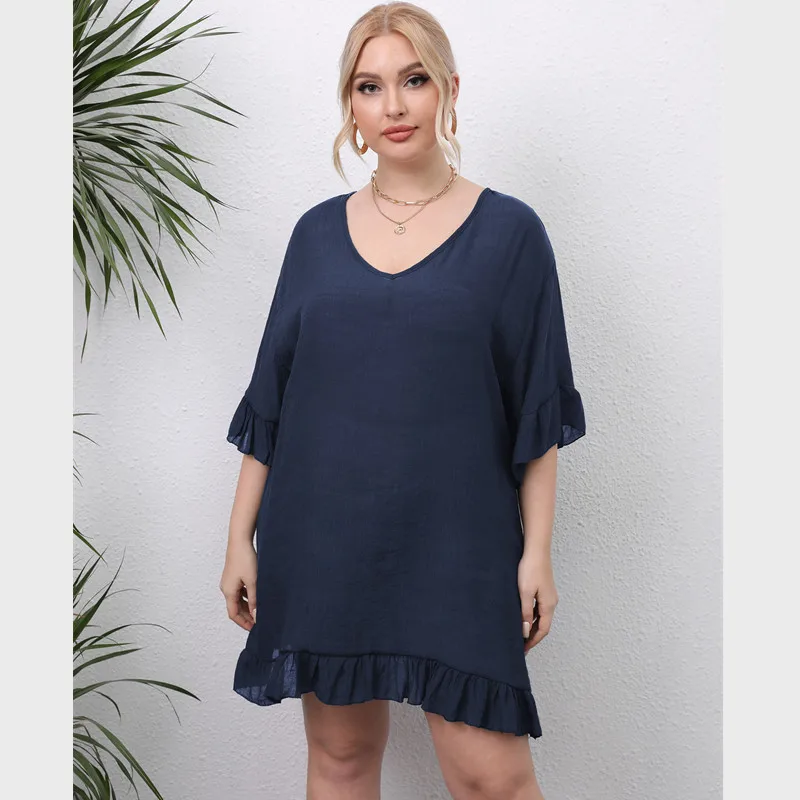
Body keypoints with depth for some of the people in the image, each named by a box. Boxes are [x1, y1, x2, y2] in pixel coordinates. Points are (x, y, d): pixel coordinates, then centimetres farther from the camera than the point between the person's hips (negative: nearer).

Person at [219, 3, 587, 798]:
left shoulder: (508, 232, 0)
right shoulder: (318, 232, 7)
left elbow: (538, 410, 0)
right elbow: (269, 402, 9)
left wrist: (537, 550, -4)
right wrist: (241, 536, 7)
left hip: (456, 545, -2)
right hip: (322, 541, 3)